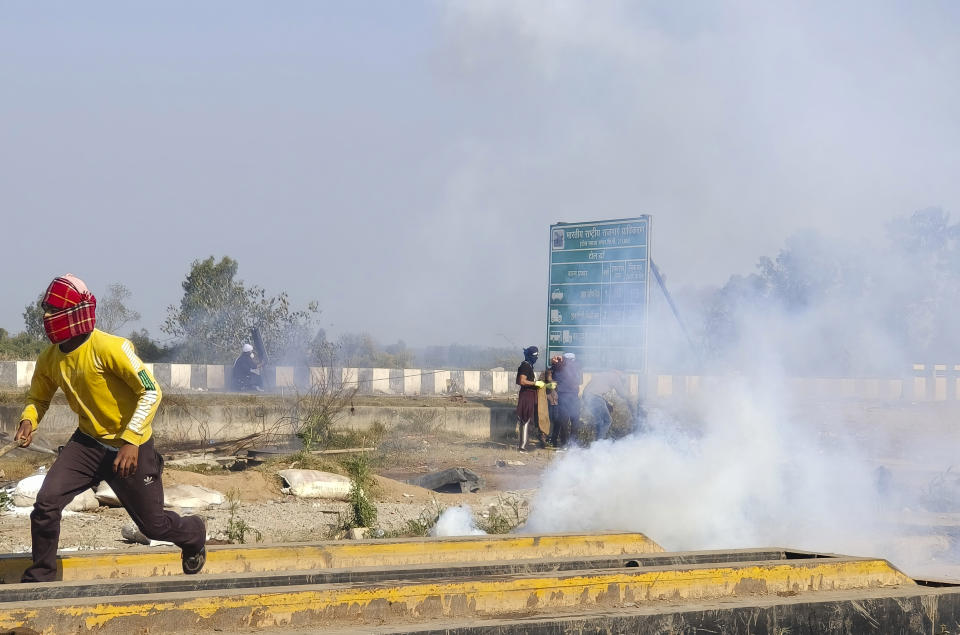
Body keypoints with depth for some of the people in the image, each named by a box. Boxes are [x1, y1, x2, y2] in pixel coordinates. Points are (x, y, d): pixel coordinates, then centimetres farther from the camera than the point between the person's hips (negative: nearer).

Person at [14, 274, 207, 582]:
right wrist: (28, 420, -8)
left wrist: (131, 441, -28)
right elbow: (38, 397, 15)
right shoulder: (49, 359, -3)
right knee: (46, 503, -15)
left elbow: (151, 392, -22)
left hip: (131, 448, -5)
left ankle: (194, 535, 42)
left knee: (153, 525, 7)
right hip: (88, 443, 5)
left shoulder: (109, 348, -24)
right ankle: (39, 578, 3)